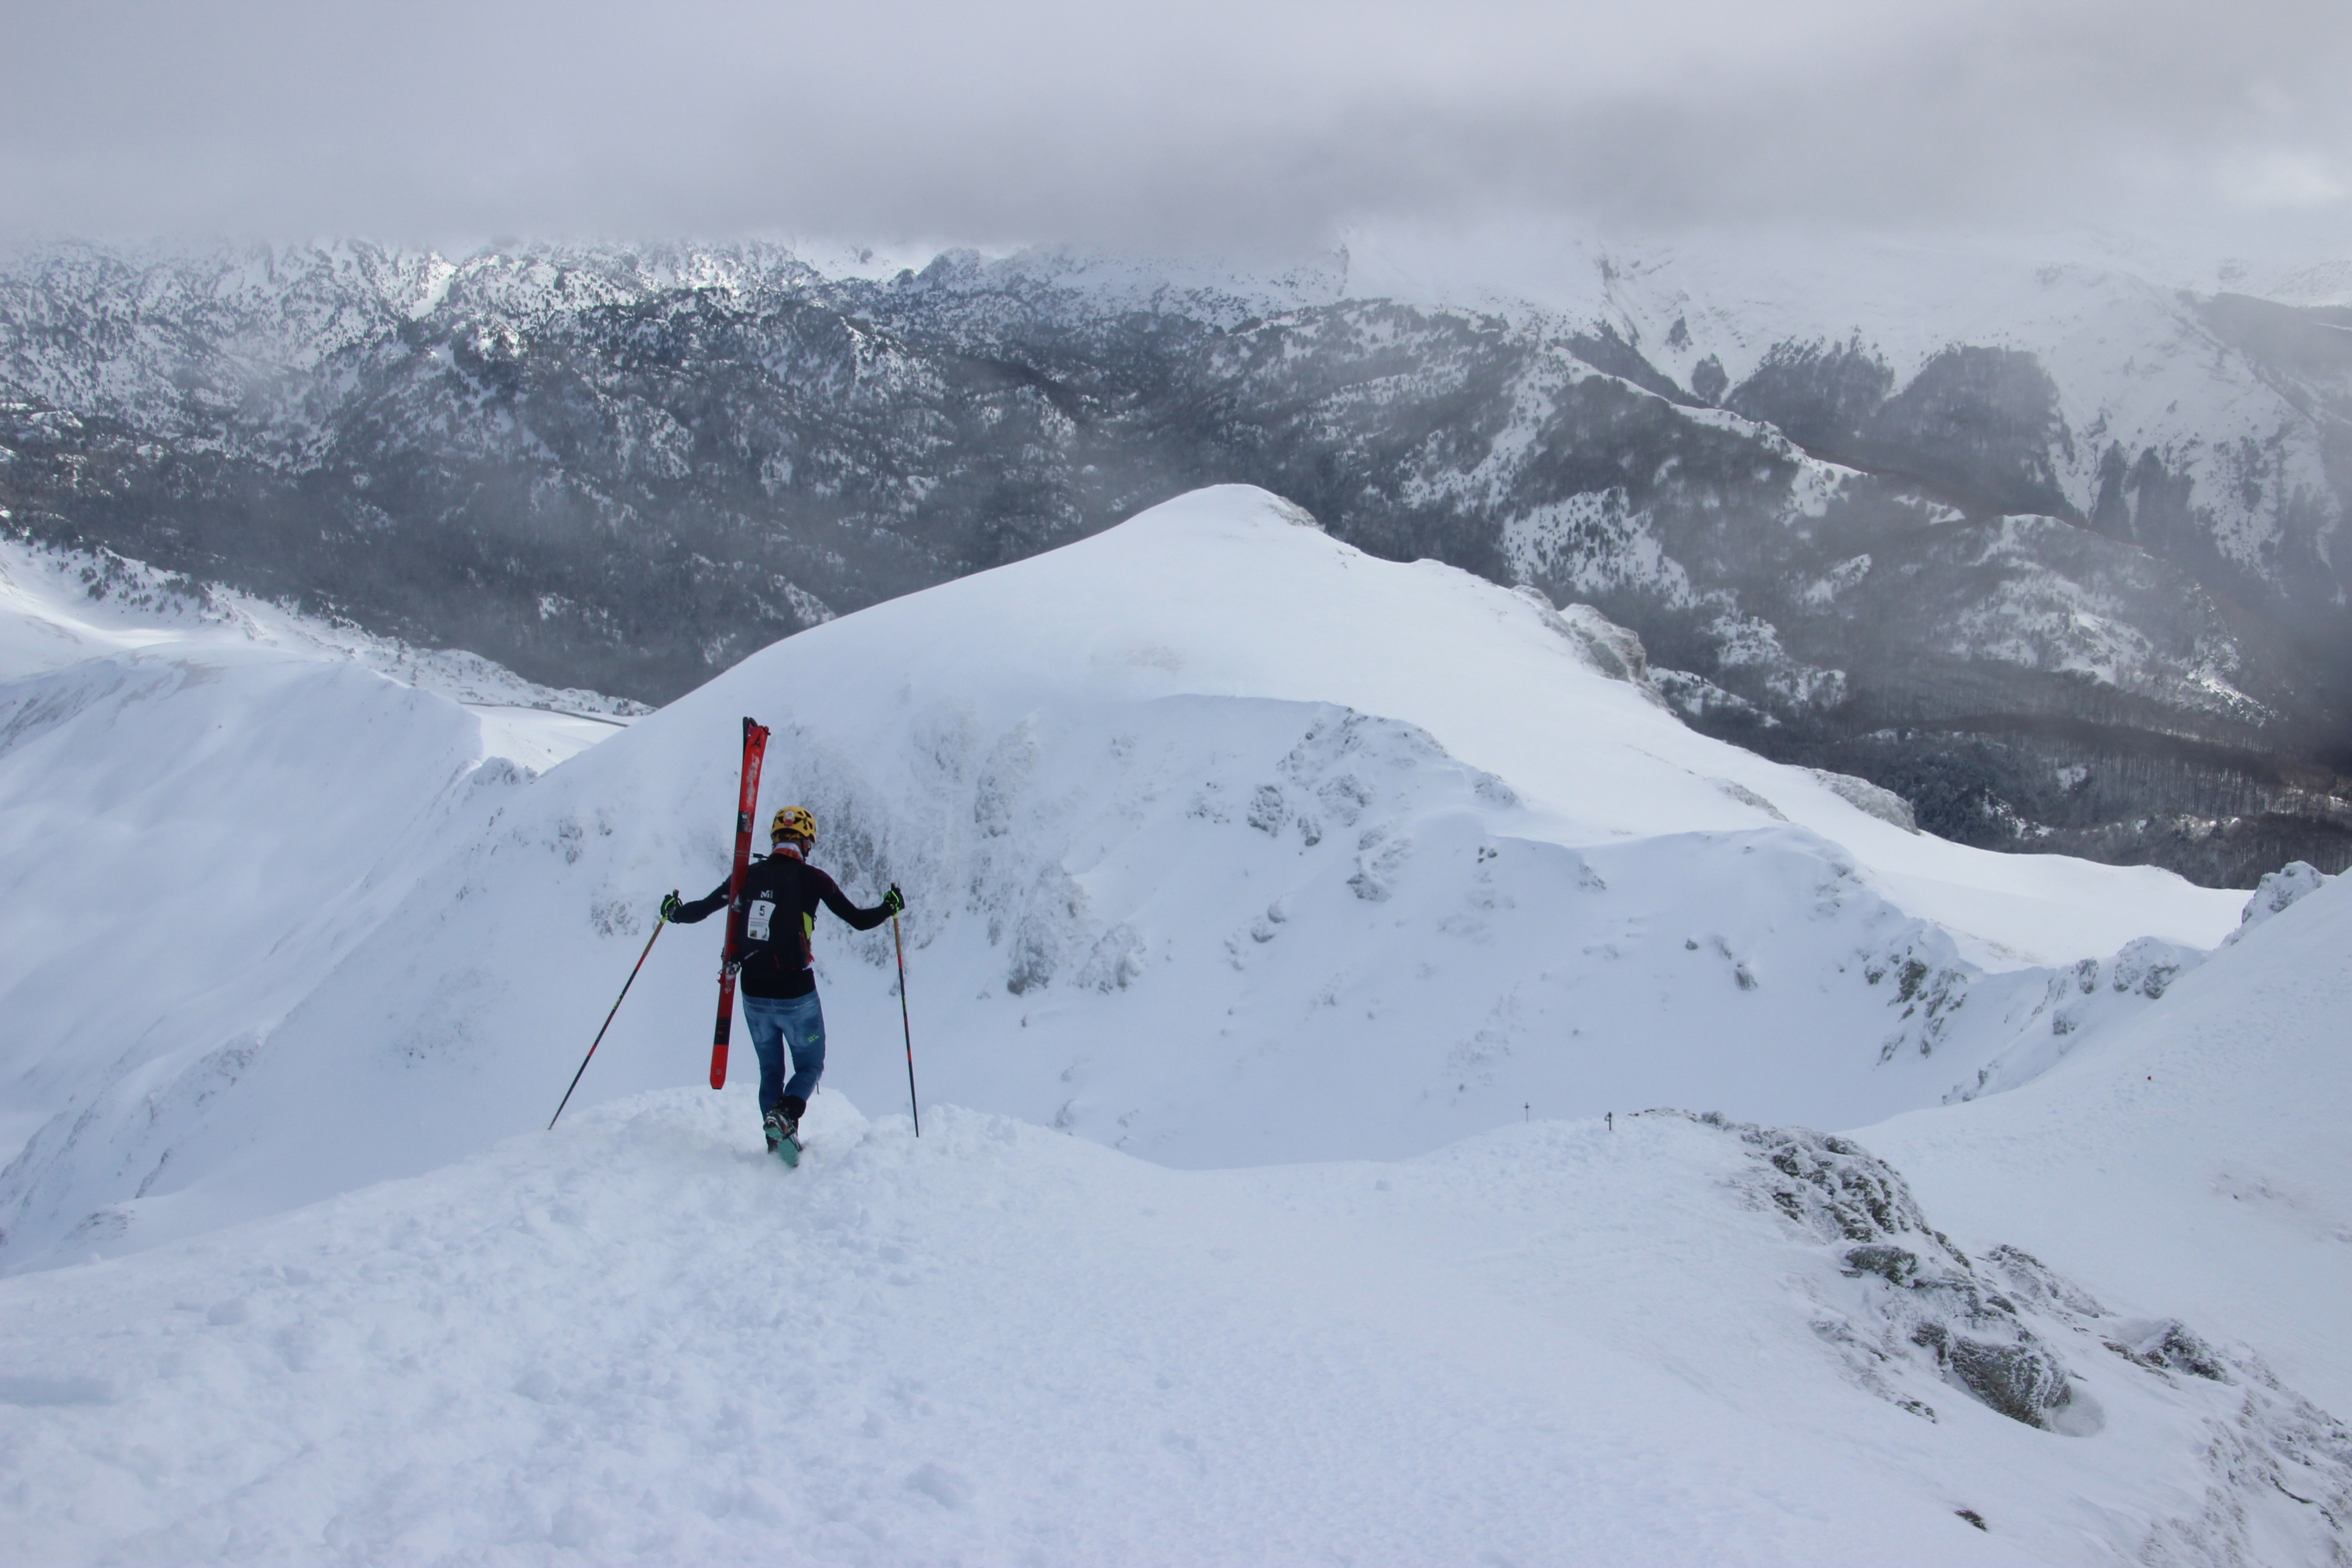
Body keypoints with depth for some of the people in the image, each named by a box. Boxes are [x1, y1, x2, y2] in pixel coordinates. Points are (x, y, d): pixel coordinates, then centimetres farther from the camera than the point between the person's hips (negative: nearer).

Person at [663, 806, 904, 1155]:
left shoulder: (748, 875, 2)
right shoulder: (812, 879, -7)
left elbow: (703, 908, 10)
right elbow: (858, 920, -4)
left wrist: (674, 912, 30)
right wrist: (890, 907, 15)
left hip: (754, 994, 3)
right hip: (796, 995, -3)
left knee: (770, 1071, 20)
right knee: (810, 1066, 13)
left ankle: (776, 1140, 13)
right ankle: (785, 1114, -15)